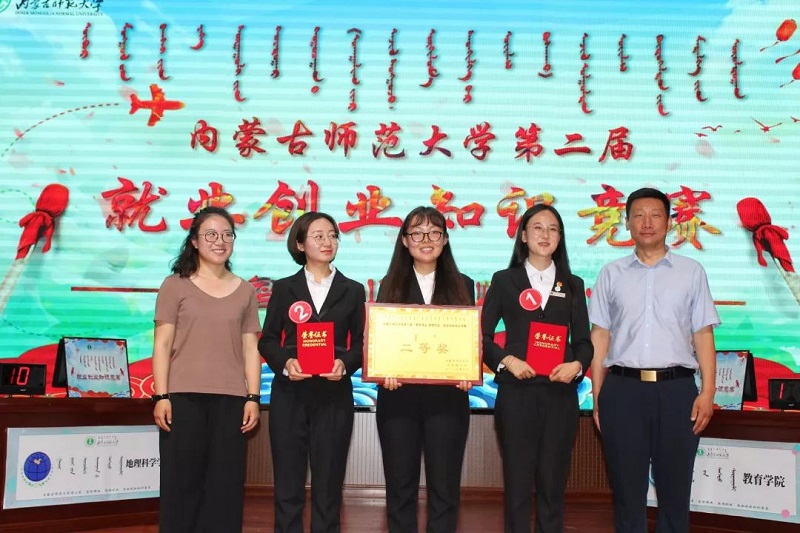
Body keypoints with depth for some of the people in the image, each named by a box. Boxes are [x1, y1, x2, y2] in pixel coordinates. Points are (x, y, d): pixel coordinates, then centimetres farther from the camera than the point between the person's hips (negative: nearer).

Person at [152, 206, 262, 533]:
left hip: (230, 399, 2)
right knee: (182, 481, 2)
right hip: (184, 396, -2)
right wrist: (161, 396, -7)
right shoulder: (175, 285, 4)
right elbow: (162, 344, 0)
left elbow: (250, 349, 8)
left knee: (225, 484, 4)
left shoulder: (245, 291, 11)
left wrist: (253, 398, 2)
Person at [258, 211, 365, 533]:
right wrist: (284, 362, -15)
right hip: (289, 394, 0)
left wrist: (345, 364, -14)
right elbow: (267, 340, 5)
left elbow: (361, 343, 6)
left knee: (328, 482, 6)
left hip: (334, 396, 0)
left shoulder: (353, 291, 9)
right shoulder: (284, 288, 8)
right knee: (288, 482, 5)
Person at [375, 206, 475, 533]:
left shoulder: (462, 285, 9)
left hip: (447, 398, 0)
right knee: (400, 486, 8)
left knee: (444, 487, 5)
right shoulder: (390, 285, 8)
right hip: (399, 397, 0)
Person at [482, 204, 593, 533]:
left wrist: (577, 365, -11)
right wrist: (507, 360, -13)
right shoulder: (505, 281, 6)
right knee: (517, 481, 3)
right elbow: (483, 334, 3)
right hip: (517, 391, -2)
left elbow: (583, 340, 9)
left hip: (560, 393, 2)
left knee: (553, 482, 6)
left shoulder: (573, 285, 12)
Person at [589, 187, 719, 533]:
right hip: (622, 390, 0)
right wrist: (596, 396, 2)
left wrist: (708, 392, -4)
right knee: (627, 488, 9)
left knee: (675, 488, 8)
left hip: (676, 389, 0)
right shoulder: (611, 274, 8)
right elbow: (599, 336, 7)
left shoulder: (691, 272, 8)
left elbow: (703, 335, 5)